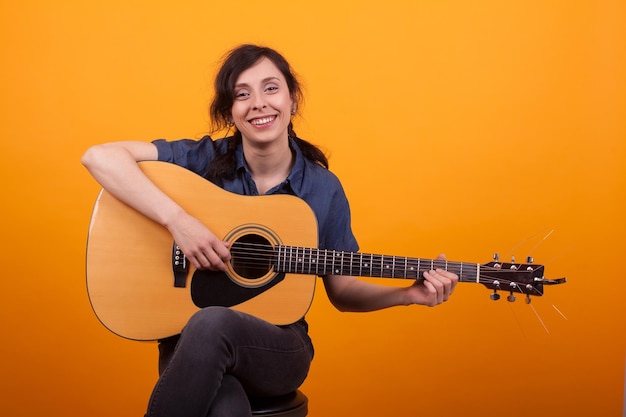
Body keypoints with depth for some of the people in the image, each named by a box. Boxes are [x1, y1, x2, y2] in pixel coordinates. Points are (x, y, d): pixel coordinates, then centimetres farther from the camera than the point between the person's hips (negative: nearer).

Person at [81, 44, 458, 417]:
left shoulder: (324, 189, 1)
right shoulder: (204, 160, -4)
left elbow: (342, 291, 10)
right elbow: (100, 157, -15)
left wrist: (409, 294, -7)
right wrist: (177, 219, -25)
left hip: (278, 348, 1)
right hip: (192, 343, -1)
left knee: (213, 322, -35)